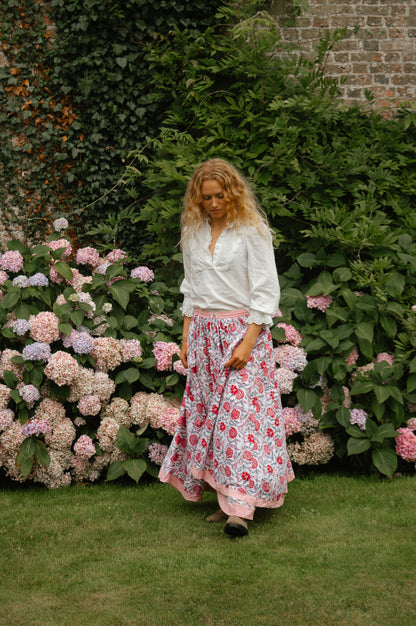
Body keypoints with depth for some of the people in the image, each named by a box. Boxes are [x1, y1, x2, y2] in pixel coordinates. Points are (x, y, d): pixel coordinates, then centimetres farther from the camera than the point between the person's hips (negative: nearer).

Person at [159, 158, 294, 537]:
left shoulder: (253, 231, -6)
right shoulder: (193, 233, 12)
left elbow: (265, 291, -8)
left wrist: (247, 341, -16)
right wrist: (187, 338, 12)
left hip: (243, 329, -6)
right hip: (204, 332, 6)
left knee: (239, 413, -13)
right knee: (205, 411, 3)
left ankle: (239, 507, -17)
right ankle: (224, 498, 10)